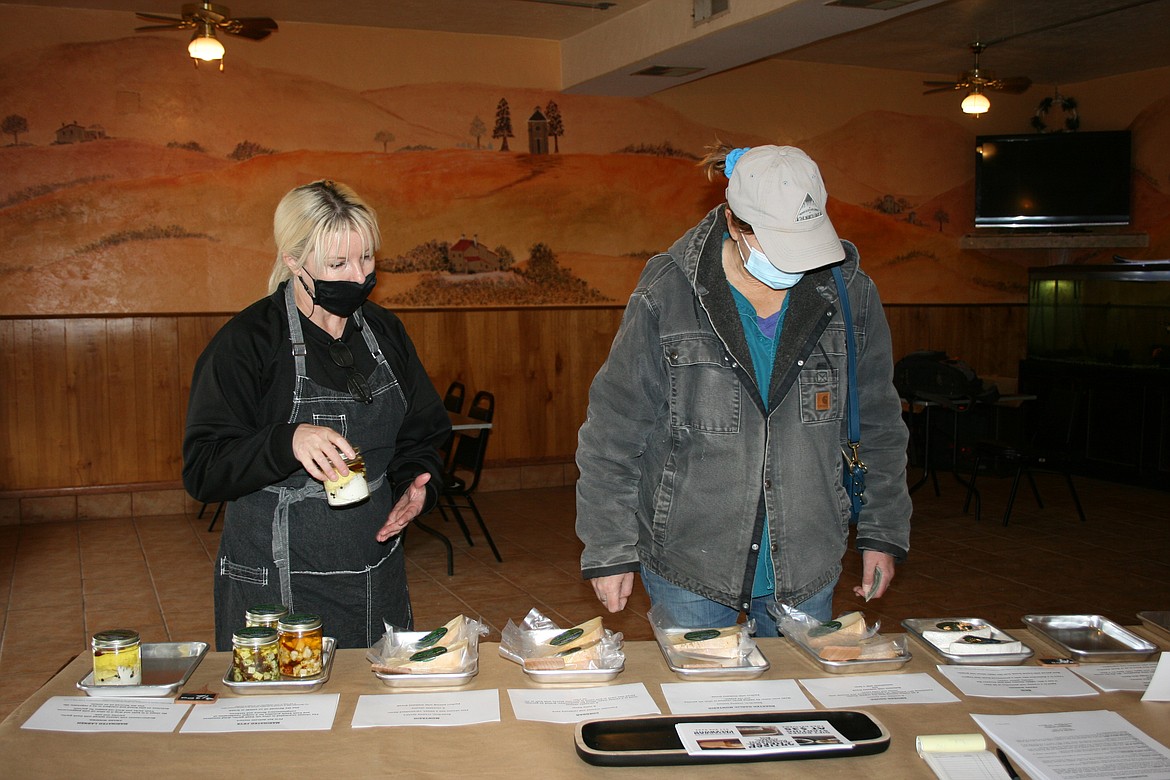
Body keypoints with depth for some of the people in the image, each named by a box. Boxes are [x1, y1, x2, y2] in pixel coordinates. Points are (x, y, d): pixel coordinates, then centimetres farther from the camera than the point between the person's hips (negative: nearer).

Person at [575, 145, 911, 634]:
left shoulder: (849, 293, -2)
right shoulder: (667, 294, -12)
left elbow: (878, 425, 9)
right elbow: (613, 433, -7)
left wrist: (883, 534, 9)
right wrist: (609, 551, -6)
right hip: (687, 562, -2)